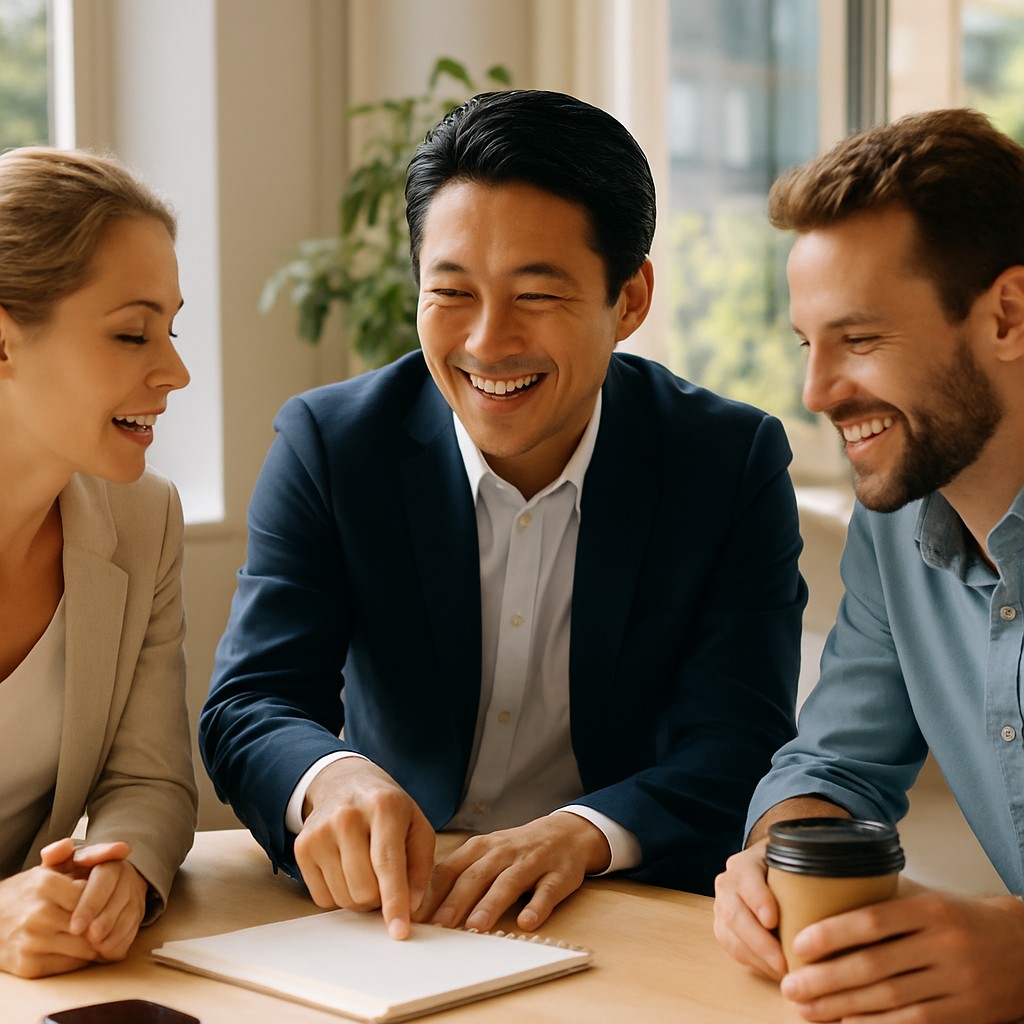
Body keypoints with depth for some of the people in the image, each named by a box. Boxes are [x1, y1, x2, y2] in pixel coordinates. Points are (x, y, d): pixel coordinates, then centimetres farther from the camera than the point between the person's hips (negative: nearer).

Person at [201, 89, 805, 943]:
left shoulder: (735, 462, -5)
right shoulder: (328, 446, -3)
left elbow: (743, 747, -11)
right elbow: (250, 708, -9)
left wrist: (582, 832, -31)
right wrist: (330, 779, -33)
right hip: (388, 904, 1)